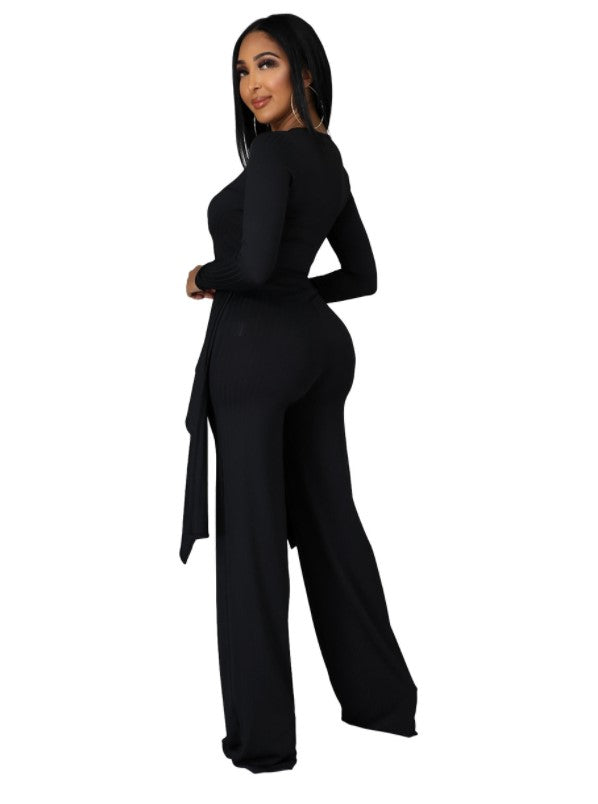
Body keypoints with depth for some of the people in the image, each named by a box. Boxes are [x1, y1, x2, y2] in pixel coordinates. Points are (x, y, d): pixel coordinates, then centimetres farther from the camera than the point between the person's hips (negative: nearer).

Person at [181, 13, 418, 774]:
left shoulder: (273, 152, -14)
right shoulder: (328, 158, 13)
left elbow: (252, 263, -25)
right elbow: (362, 274, 19)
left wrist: (204, 278, -6)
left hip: (255, 347, -9)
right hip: (319, 342, 9)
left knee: (251, 531, -2)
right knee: (328, 518, 15)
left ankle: (263, 734, 3)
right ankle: (382, 697, 24)